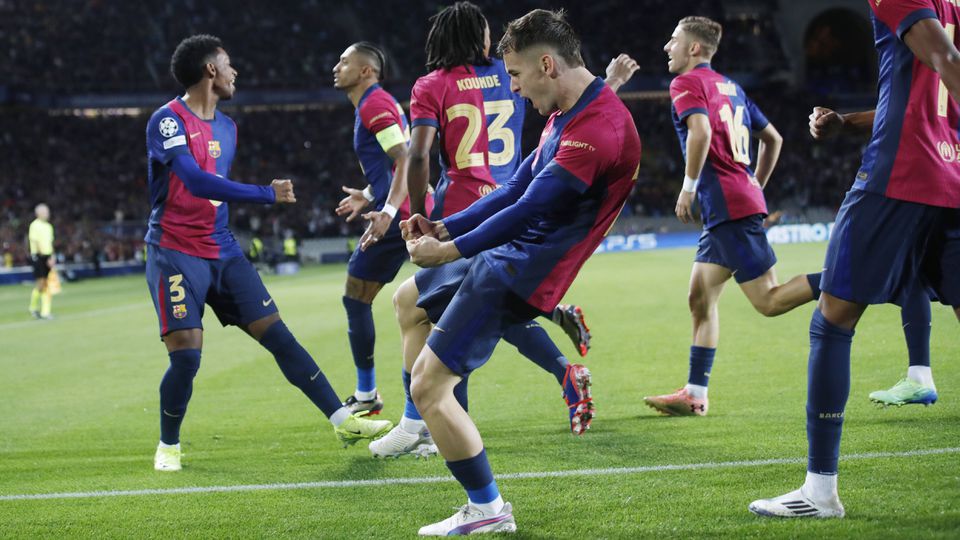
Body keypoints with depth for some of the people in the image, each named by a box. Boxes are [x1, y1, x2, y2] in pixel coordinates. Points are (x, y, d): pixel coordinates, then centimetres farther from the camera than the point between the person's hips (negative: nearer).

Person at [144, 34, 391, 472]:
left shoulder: (226, 127, 13)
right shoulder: (168, 120, -12)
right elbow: (196, 182, -25)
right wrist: (268, 195, -26)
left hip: (222, 251, 7)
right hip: (175, 252, -7)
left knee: (278, 335, 0)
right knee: (186, 356, -13)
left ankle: (343, 422, 0)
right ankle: (168, 446, 10)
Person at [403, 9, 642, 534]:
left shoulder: (600, 128, -23)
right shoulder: (567, 115, 11)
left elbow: (528, 209, -24)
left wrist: (451, 250, -16)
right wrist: (444, 228, 8)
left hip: (516, 273, -11)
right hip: (505, 256, 11)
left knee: (429, 388, -11)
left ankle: (487, 509, 0)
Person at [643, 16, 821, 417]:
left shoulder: (687, 83, -5)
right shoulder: (730, 87, 21)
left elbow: (701, 131, -23)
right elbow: (773, 138, 26)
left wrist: (689, 187, -16)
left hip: (727, 205, -9)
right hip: (745, 200, 9)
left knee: (769, 301, -11)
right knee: (700, 299, 9)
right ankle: (694, 395, 8)